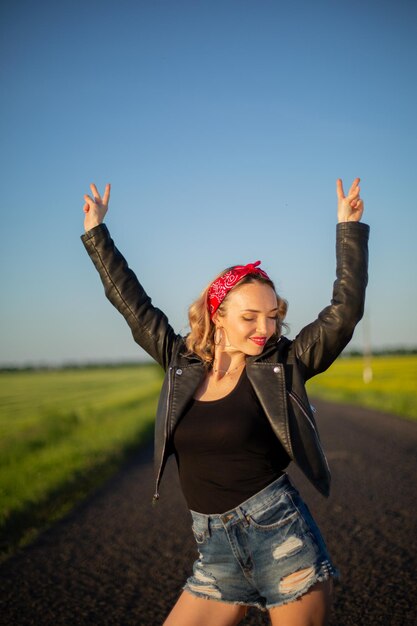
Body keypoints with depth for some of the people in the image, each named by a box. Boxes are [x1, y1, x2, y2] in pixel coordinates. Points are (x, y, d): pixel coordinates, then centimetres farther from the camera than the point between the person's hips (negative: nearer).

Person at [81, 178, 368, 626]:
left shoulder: (284, 367, -2)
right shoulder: (184, 363, 6)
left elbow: (345, 310, -5)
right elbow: (131, 303, 12)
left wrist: (349, 228, -5)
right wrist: (96, 231, 17)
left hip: (282, 538, -3)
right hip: (216, 554, 3)